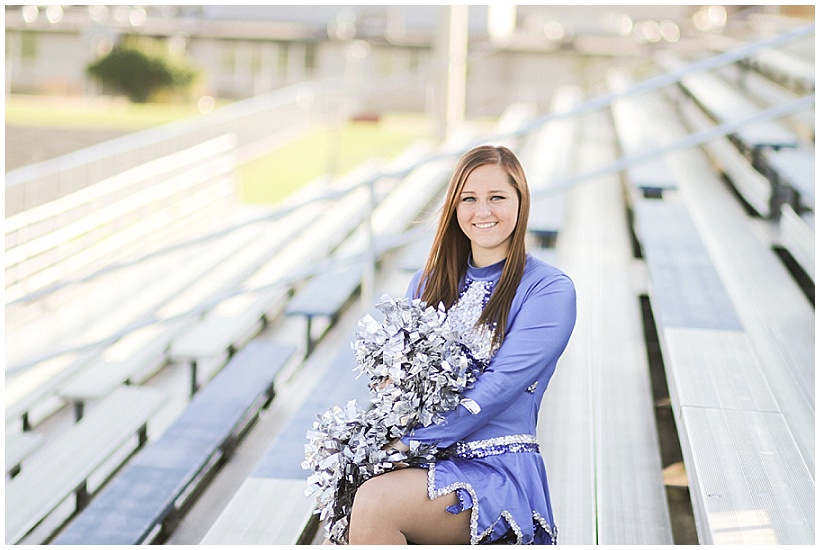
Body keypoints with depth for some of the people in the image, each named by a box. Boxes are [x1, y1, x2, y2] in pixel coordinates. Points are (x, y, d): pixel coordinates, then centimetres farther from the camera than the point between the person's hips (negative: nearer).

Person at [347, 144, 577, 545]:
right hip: (425, 464, 4)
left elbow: (497, 388, -13)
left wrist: (407, 441, -17)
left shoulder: (548, 289, -3)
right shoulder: (430, 282, 15)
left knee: (373, 505, -31)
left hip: (498, 470, -4)